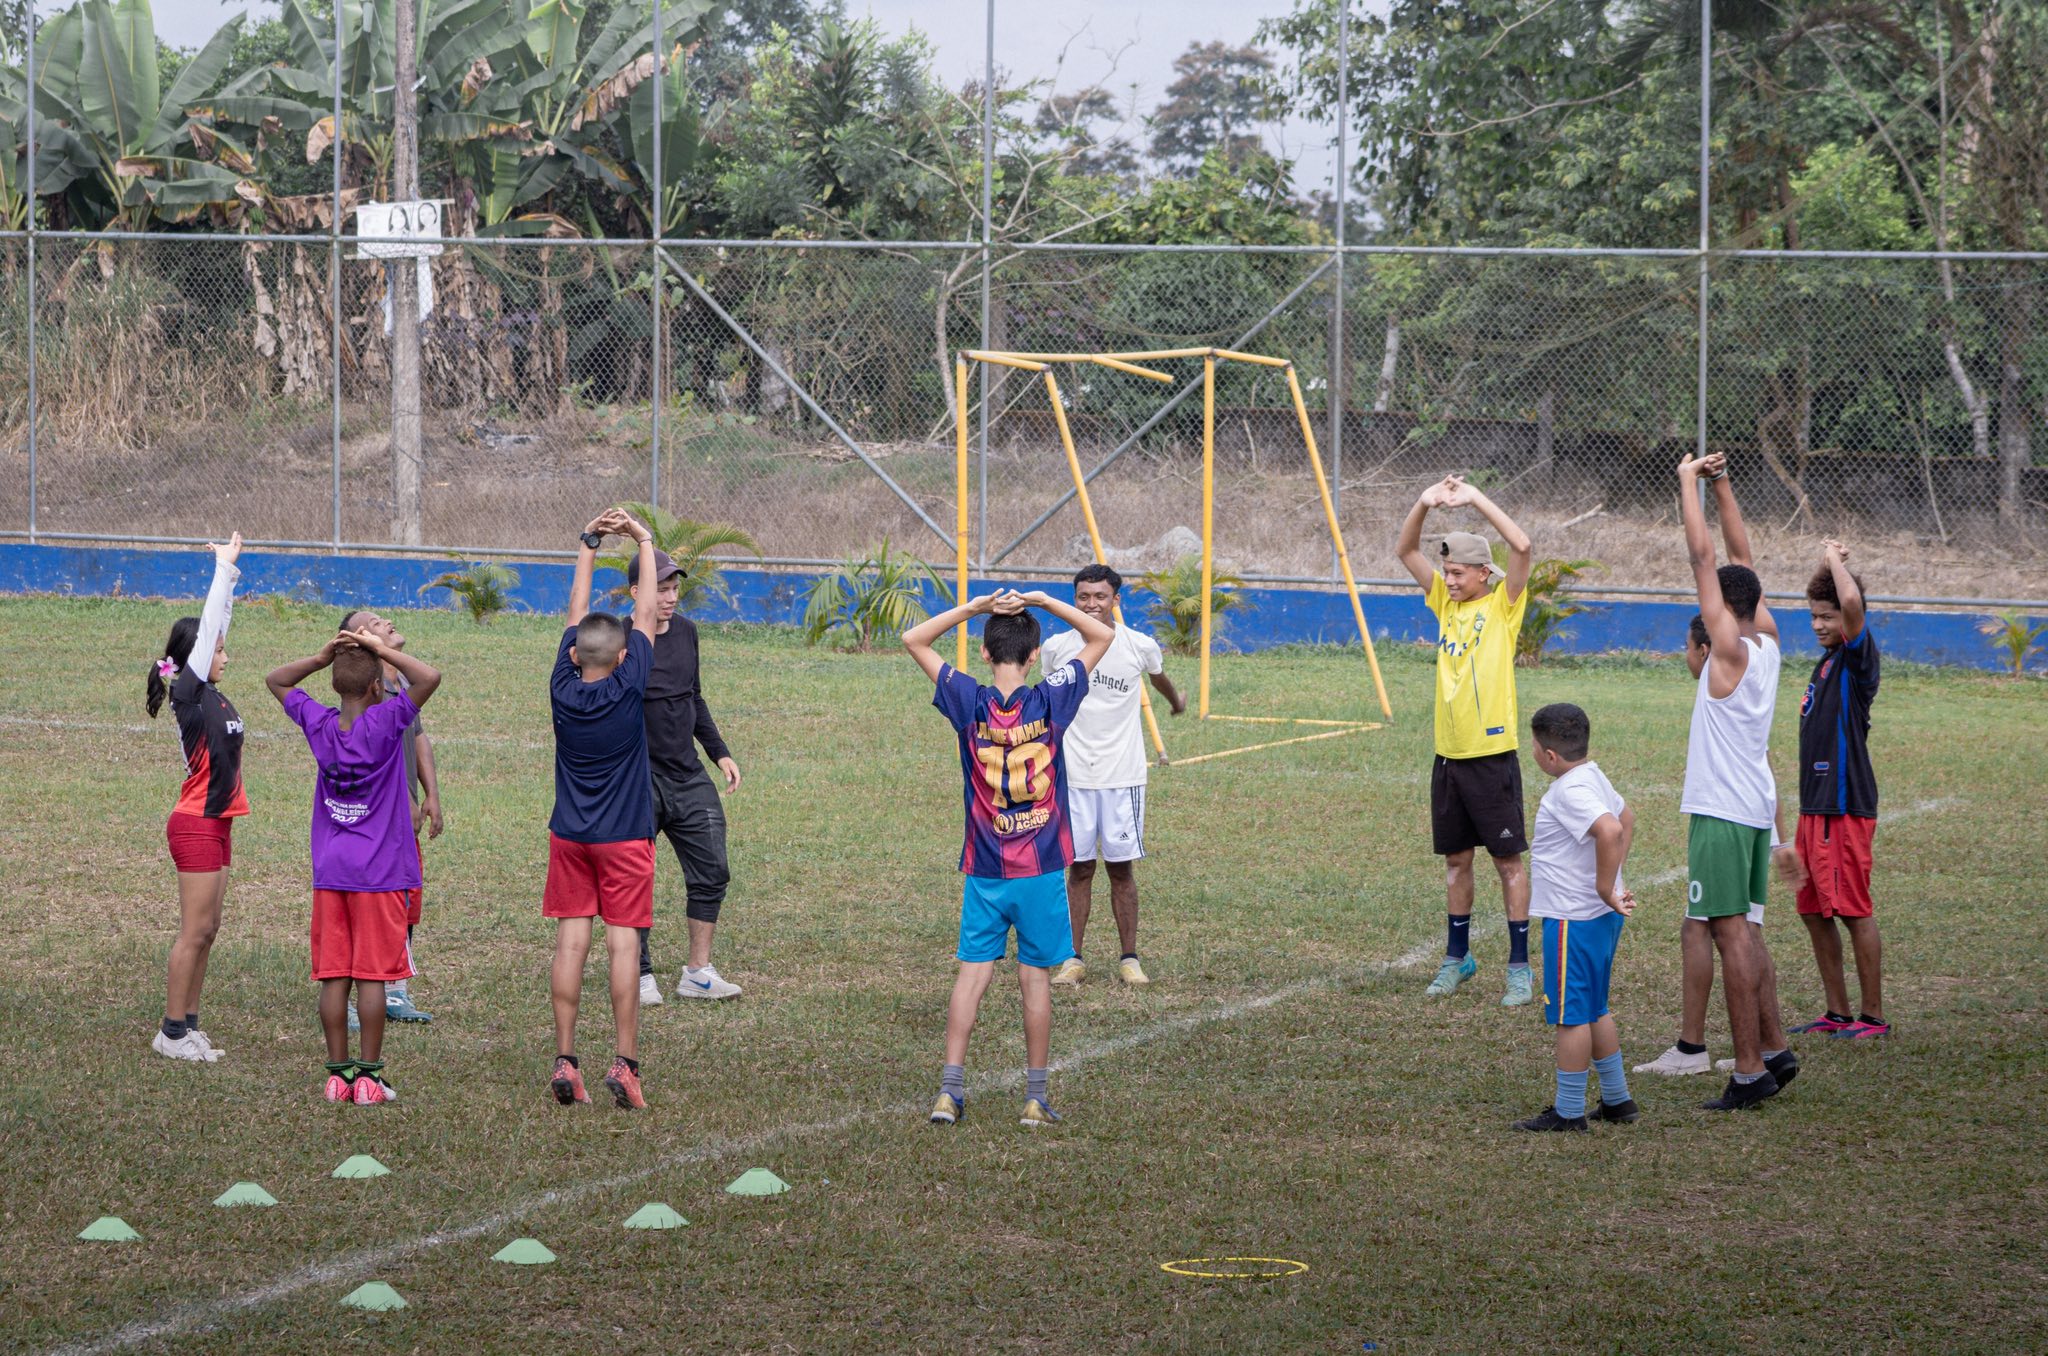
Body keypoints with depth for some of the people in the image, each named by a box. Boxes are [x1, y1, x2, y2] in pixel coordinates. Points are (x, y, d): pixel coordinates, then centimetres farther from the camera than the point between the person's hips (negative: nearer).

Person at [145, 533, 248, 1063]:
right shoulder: (189, 692, -11)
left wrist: (231, 571, 17)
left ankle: (187, 1025, 15)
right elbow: (208, 628, -11)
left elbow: (215, 624, 18)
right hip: (196, 824, -9)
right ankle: (172, 1032, -2)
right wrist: (224, 568, -5)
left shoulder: (212, 696, 10)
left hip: (216, 824, 9)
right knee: (194, 931, -6)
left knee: (206, 932, 10)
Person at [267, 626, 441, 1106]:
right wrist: (383, 650, -9)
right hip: (380, 874, -4)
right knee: (372, 976, -2)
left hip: (329, 873, 4)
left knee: (333, 976, 5)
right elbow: (429, 678, -18)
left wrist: (322, 657, 3)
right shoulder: (384, 724, -12)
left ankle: (338, 1072, 6)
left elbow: (275, 681, 15)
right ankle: (369, 1075, -1)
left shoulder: (320, 724, 1)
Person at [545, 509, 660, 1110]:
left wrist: (588, 545, 13)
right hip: (625, 837, -3)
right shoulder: (628, 690, -13)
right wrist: (644, 543, 5)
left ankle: (565, 1060, -1)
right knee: (623, 943, -3)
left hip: (568, 836, 3)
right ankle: (625, 1063, -7)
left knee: (571, 941, 2)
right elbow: (645, 615, -4)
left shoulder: (563, 690, -6)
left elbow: (577, 616, 5)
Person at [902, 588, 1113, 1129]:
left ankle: (949, 1089, -2)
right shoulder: (1051, 701, -8)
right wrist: (1042, 601, -2)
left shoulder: (970, 703, -7)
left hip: (984, 870, 1)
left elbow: (913, 640, 2)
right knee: (1036, 978, 5)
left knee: (972, 974, 4)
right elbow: (1102, 636, 4)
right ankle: (1036, 1098, 9)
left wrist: (973, 607, -4)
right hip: (1043, 868, -1)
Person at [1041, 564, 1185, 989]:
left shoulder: (1140, 646, -4)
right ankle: (1074, 959, 9)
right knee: (1079, 868, 3)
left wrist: (1176, 702, 40)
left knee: (1121, 868, 3)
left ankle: (1129, 958, 11)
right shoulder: (1057, 648, -2)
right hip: (1072, 774, 1)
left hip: (1123, 774, -1)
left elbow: (1159, 678, 20)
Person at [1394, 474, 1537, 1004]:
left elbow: (1521, 546, -20)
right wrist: (1425, 504, -10)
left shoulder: (1503, 605, -5)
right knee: (1456, 859, 13)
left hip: (1493, 756, -6)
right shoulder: (1446, 602, 10)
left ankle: (1519, 966, 4)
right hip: (1448, 755, 6)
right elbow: (1405, 550, 7)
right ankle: (1457, 957, 24)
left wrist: (1476, 500, -18)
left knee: (1508, 860, 0)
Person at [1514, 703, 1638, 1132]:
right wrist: (1612, 878, 20)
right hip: (1600, 918, 10)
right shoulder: (1594, 777, 9)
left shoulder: (1570, 791, -22)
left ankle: (1568, 1112, 5)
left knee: (1570, 1014, -2)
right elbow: (1626, 819, 26)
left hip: (1574, 919, -10)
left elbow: (1610, 830, -37)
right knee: (1594, 1011, 20)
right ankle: (1617, 1100, 26)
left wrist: (1605, 888, -26)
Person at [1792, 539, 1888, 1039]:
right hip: (1815, 807, 9)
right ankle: (1838, 1014, 18)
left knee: (1855, 912, -5)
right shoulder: (1826, 662, 14)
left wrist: (1834, 558, -14)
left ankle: (1873, 1016, 2)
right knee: (1815, 912, 11)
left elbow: (1851, 601, -27)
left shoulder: (1858, 656, -11)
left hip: (1846, 807, -9)